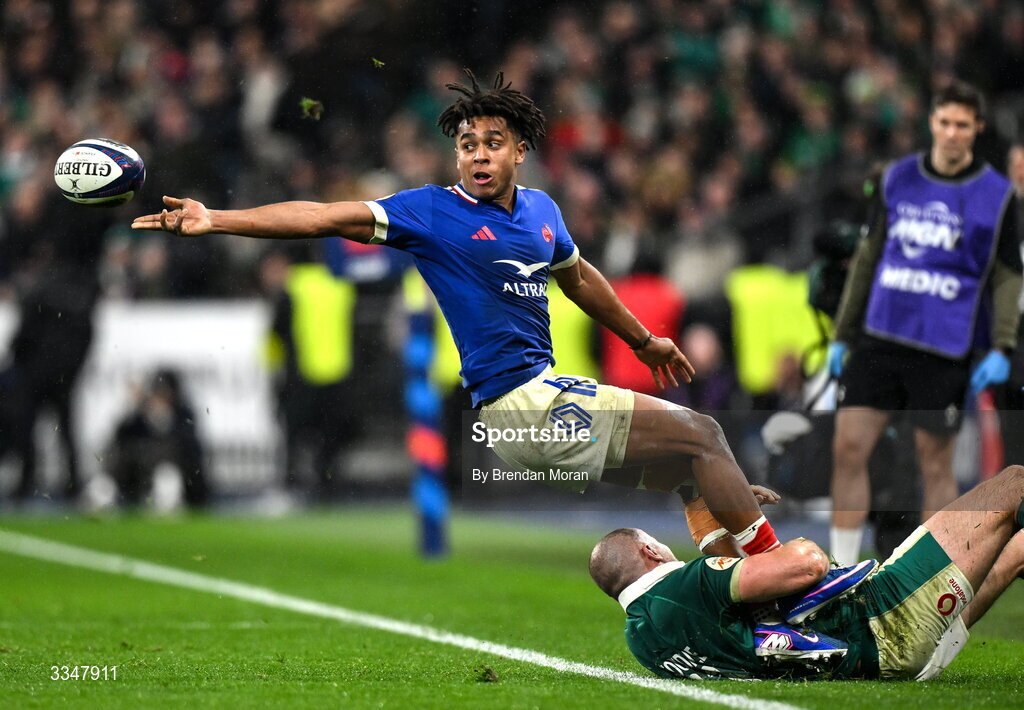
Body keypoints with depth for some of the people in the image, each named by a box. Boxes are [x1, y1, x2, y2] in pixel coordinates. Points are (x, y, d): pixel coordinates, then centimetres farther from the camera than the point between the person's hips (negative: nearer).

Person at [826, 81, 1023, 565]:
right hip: (879, 338, 3)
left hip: (945, 351, -3)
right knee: (848, 447, -4)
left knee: (935, 464, 1)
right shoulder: (897, 179, 9)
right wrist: (842, 334, 15)